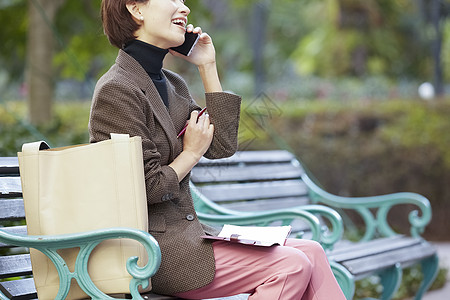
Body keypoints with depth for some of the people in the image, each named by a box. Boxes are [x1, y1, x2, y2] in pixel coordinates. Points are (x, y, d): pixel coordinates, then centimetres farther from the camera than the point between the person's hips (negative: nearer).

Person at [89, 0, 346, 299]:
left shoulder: (172, 84, 15)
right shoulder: (116, 90, -13)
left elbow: (222, 146, 10)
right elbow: (148, 188, -16)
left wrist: (208, 67, 11)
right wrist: (191, 153, -1)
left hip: (186, 233, 9)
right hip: (152, 252, -9)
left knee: (310, 253, -4)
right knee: (290, 266, -19)